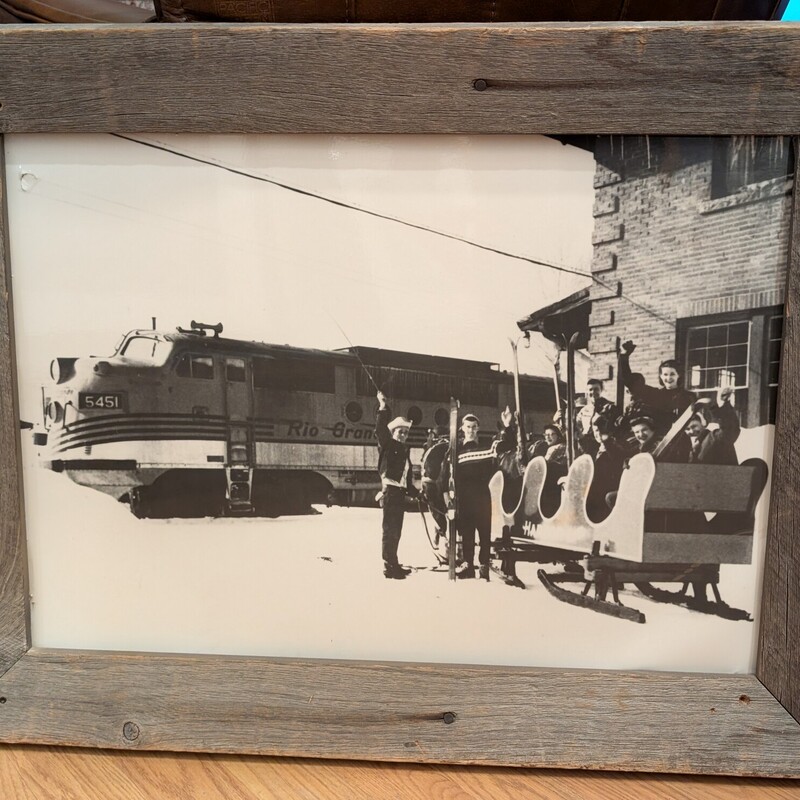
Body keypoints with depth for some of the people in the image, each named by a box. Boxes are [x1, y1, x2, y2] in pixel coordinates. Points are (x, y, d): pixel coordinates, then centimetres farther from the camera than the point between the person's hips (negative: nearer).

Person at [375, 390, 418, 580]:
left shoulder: (405, 450, 17)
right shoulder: (387, 446, -2)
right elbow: (380, 429, -20)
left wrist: (415, 492, 19)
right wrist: (383, 407, -23)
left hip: (400, 493, 8)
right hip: (390, 491, -8)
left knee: (396, 530, 14)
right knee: (390, 530, -6)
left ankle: (393, 564, 24)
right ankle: (389, 567, -2)